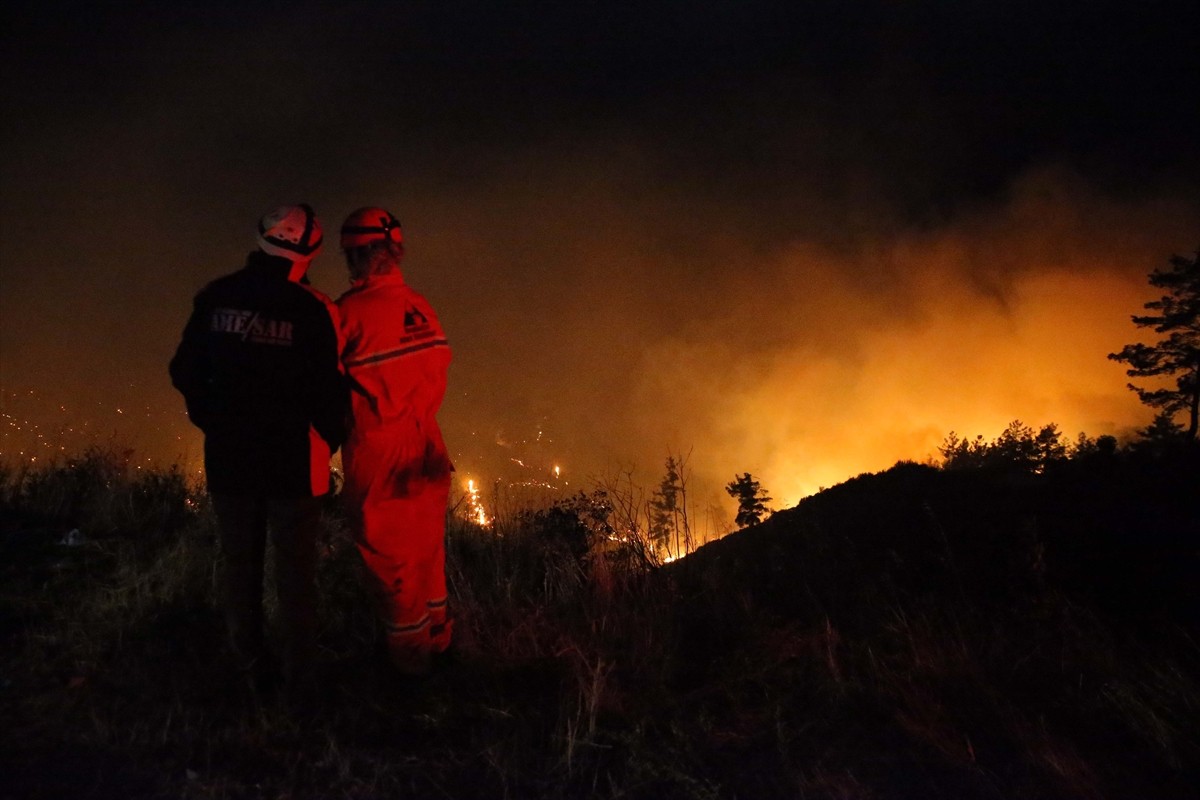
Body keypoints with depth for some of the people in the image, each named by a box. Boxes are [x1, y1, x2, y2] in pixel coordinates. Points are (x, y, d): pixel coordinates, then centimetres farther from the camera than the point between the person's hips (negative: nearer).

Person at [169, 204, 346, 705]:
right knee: (295, 572, 9)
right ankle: (299, 682, 16)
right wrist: (328, 442, 5)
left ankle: (248, 671, 27)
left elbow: (186, 372, 2)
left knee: (239, 563, 17)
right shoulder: (312, 309, -16)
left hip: (228, 457, 3)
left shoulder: (216, 298, -5)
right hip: (293, 461, -3)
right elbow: (329, 390, -14)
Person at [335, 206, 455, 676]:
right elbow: (437, 370, 2)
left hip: (377, 456, -5)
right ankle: (437, 637, 36)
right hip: (425, 448, 5)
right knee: (427, 547, 20)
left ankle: (409, 657, 23)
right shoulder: (421, 308, -4)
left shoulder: (351, 312, -18)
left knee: (390, 556, 10)